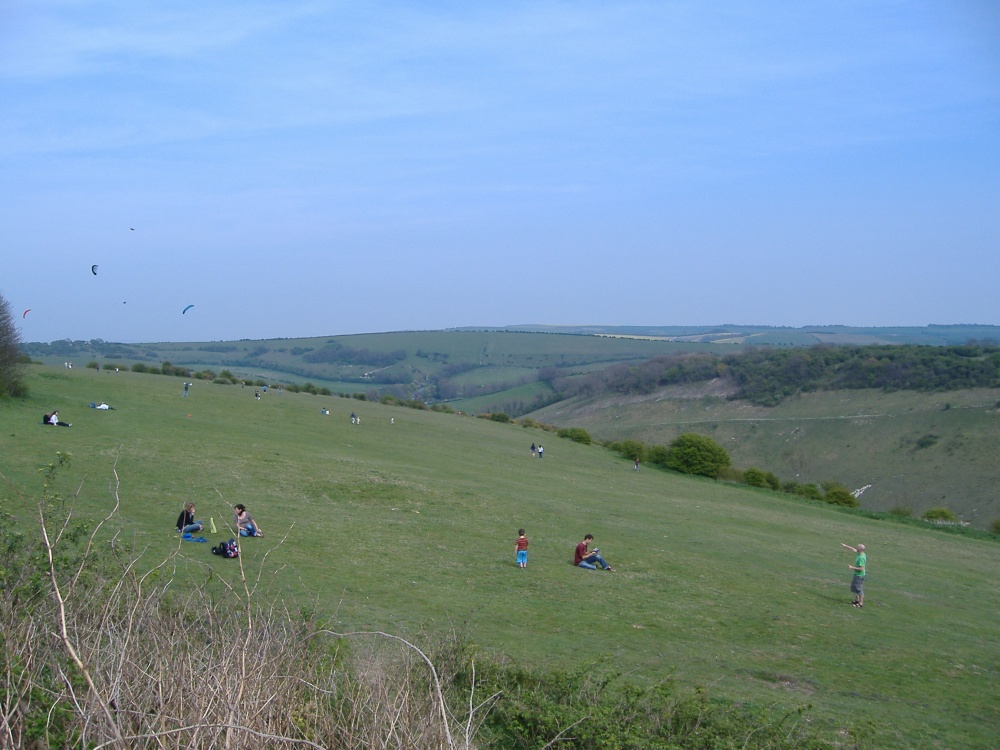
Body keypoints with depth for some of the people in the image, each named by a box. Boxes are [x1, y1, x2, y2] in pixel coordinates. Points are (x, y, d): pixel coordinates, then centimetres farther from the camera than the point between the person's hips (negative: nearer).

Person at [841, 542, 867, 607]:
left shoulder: (861, 558, -28)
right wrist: (845, 546, 21)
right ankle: (857, 600, 39)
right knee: (854, 587, 24)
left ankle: (861, 603, 13)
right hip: (857, 574, 10)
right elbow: (853, 549, 17)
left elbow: (861, 568, -28)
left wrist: (852, 567, -20)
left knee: (859, 589, 2)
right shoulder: (860, 553, 0)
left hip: (859, 575, -10)